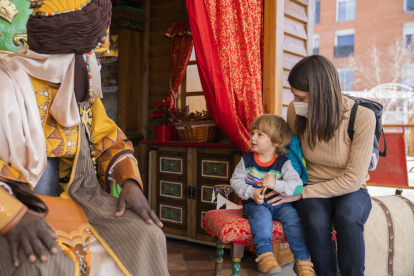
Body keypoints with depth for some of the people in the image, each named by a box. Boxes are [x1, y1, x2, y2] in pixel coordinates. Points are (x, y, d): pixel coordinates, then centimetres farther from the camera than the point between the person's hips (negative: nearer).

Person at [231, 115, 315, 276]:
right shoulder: (247, 160, 3)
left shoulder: (283, 162, -4)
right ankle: (264, 255, -34)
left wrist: (276, 184, -27)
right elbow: (236, 181, 2)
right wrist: (251, 193, -15)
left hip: (279, 203, 0)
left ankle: (302, 260, -20)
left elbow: (297, 186, -13)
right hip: (254, 204, 0)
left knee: (292, 215, -26)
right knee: (262, 215, -32)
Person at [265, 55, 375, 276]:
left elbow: (352, 179, -17)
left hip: (350, 191, -1)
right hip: (312, 193, 2)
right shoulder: (295, 112, -8)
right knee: (316, 221, -33)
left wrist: (302, 193, -18)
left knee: (348, 216, -37)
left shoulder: (362, 117, -19)